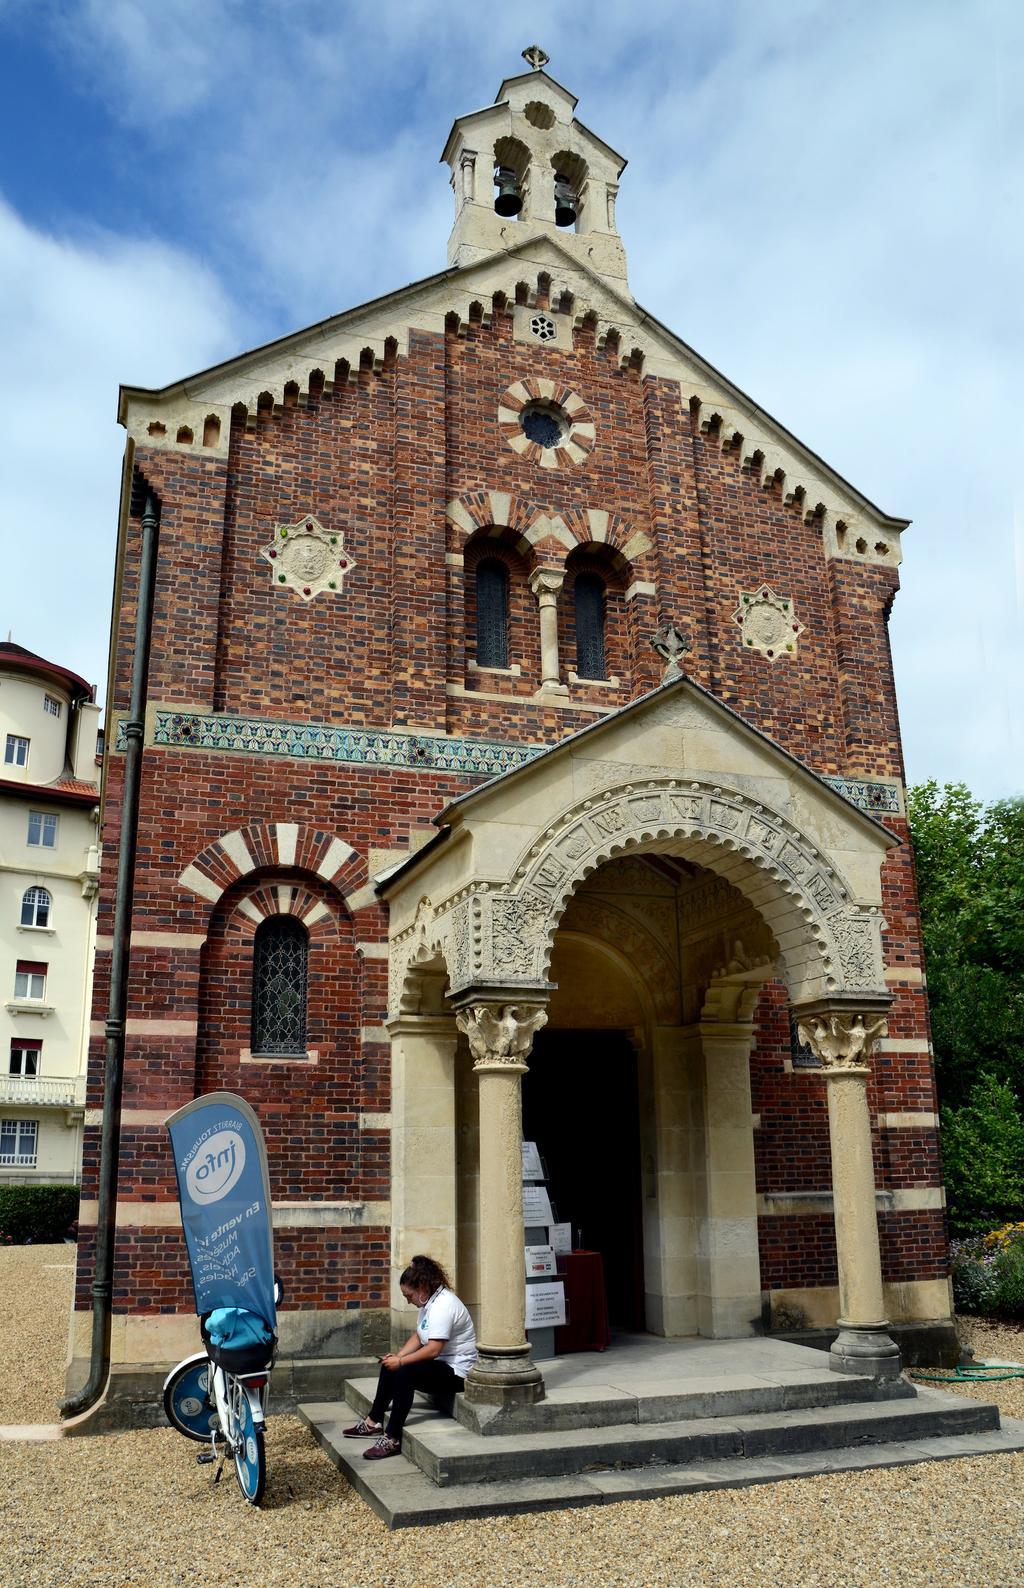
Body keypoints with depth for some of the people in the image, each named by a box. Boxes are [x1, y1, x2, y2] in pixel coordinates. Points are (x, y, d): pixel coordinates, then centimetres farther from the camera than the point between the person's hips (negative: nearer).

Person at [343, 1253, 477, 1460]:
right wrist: (398, 1356, -5)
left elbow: (433, 1350, -29)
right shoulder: (429, 1302, 9)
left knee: (404, 1373, -27)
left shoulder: (444, 1305, -23)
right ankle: (374, 1422, 12)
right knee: (389, 1366, 7)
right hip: (439, 1365, 11)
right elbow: (418, 1336, 11)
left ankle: (392, 1439, -21)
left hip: (456, 1373, -11)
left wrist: (401, 1361, -21)